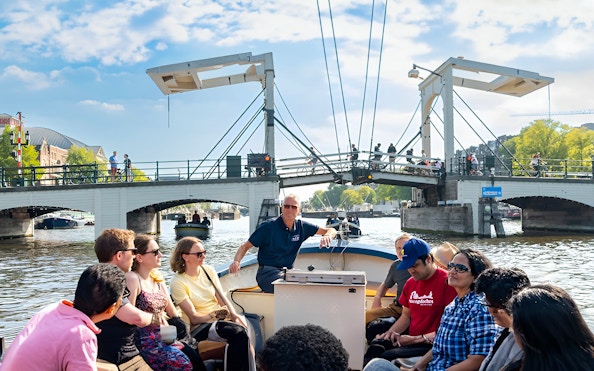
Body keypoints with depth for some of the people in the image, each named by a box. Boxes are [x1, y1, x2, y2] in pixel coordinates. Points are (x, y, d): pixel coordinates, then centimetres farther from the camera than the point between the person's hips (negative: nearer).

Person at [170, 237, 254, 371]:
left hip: (219, 320, 5)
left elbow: (222, 298, 7)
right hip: (199, 328, -5)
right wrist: (216, 315, -18)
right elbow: (194, 318, -9)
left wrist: (234, 314, -11)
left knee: (243, 329, -29)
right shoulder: (177, 282, -8)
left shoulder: (209, 270, 9)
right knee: (239, 333, -30)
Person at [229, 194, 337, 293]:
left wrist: (327, 236, -18)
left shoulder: (301, 226, 6)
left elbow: (331, 231, 8)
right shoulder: (268, 226, -6)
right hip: (267, 272, -5)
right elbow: (245, 246, -4)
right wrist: (236, 261, -25)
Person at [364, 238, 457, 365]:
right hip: (410, 340, 7)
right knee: (376, 345, -19)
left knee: (388, 356, -27)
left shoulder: (447, 282, -11)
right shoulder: (410, 283, 14)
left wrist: (417, 339, -16)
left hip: (432, 345, -7)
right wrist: (391, 332, 3)